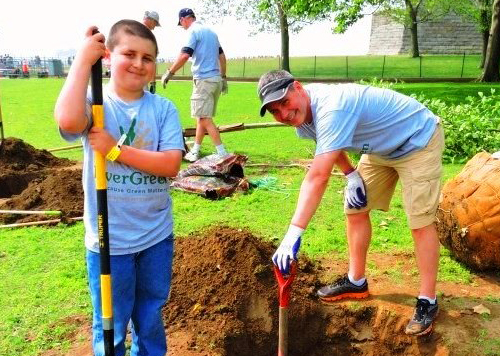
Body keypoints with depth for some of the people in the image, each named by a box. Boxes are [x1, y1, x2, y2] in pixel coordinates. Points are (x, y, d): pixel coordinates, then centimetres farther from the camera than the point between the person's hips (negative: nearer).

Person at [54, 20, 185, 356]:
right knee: (111, 329, 16)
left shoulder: (163, 108, -4)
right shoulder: (95, 103, -9)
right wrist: (83, 59, -24)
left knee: (151, 319, 24)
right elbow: (68, 120, -33)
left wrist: (115, 149, -21)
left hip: (157, 236, 2)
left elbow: (171, 164, -16)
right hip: (109, 240, -2)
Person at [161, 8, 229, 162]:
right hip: (216, 79, 9)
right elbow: (222, 56, 20)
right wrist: (223, 77, 24)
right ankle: (195, 152, 17)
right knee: (201, 116, 13)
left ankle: (222, 154, -12)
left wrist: (170, 73, -13)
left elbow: (185, 55, -18)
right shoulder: (211, 32, 19)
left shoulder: (193, 31, -6)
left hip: (203, 80, -9)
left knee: (205, 118, -8)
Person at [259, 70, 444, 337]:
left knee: (420, 222, -11)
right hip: (380, 147, 9)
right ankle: (356, 282, 21)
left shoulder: (331, 109, -38)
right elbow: (330, 144, 12)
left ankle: (427, 302, 4)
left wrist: (293, 234, -50)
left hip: (418, 139, -8)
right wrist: (350, 175, -3)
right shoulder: (303, 113, -9)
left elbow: (318, 177, -47)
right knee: (355, 209, 6)